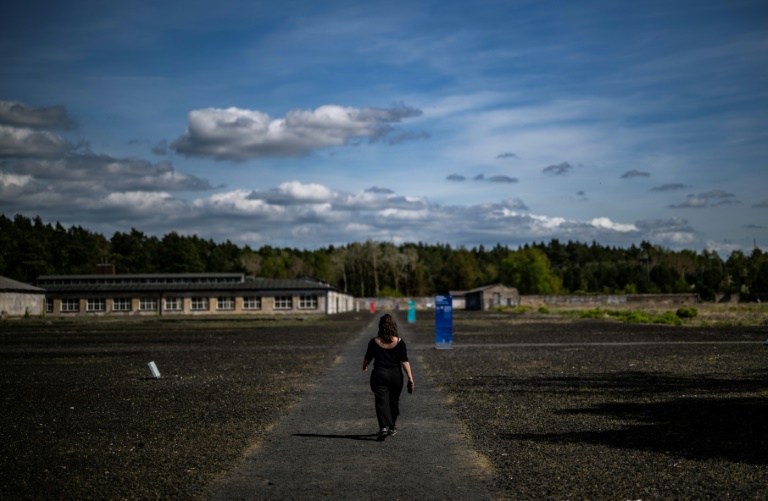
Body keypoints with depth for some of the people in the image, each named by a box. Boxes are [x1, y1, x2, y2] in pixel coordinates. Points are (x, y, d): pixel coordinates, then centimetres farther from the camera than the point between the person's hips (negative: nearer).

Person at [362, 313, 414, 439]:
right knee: (394, 401, 17)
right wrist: (410, 378, -6)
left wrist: (364, 367, 28)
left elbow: (367, 359, 6)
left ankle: (384, 427, -19)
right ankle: (391, 427, 28)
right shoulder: (399, 342, -5)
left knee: (381, 402, -2)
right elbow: (404, 362, -8)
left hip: (379, 375, -1)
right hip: (396, 375, 1)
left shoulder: (374, 342, -5)